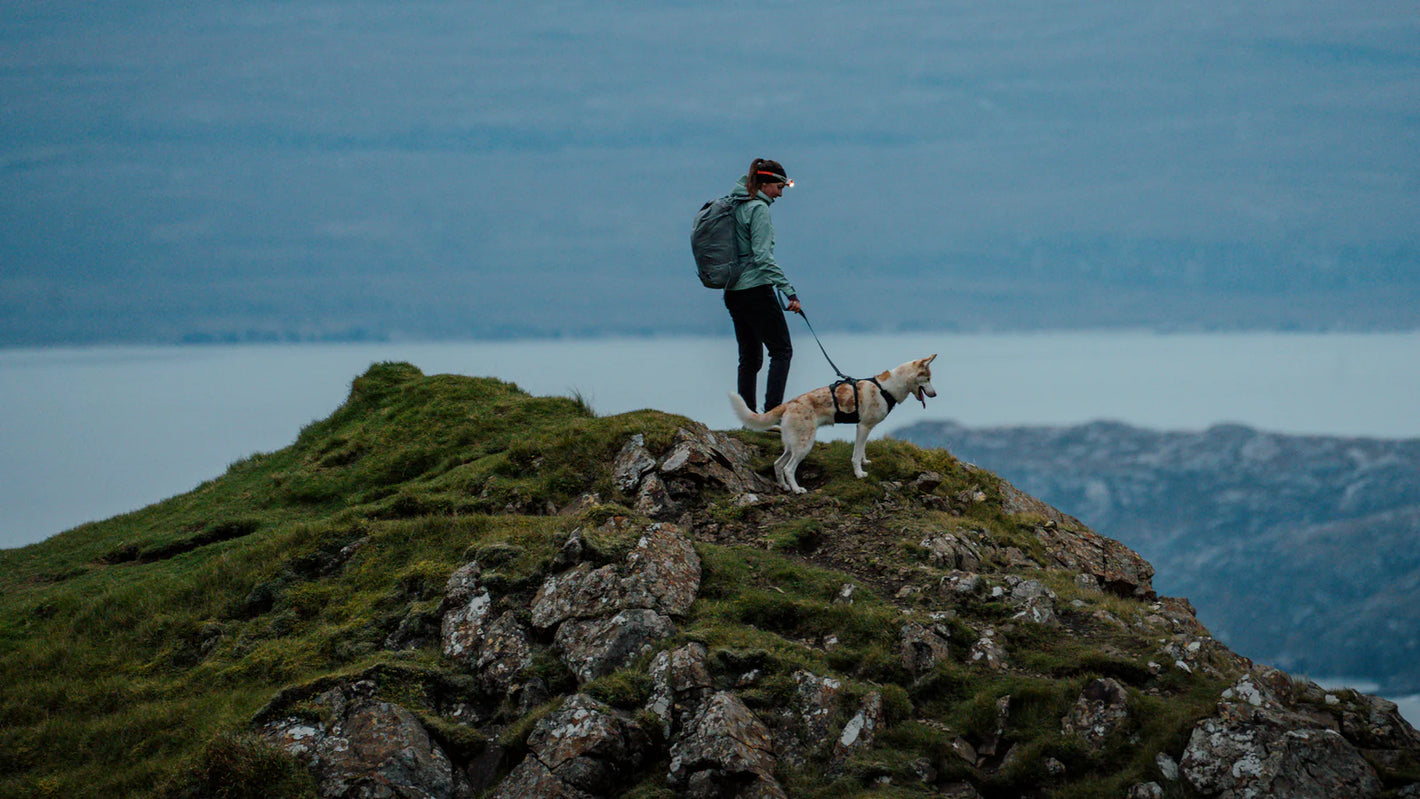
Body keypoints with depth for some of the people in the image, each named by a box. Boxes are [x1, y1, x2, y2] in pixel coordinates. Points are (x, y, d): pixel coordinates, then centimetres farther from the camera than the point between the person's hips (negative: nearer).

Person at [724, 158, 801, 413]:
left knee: (750, 357, 12)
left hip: (733, 293, 9)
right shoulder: (759, 209, -13)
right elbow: (762, 256, -20)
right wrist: (790, 292, -22)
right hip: (756, 290, -9)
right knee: (782, 350, -3)